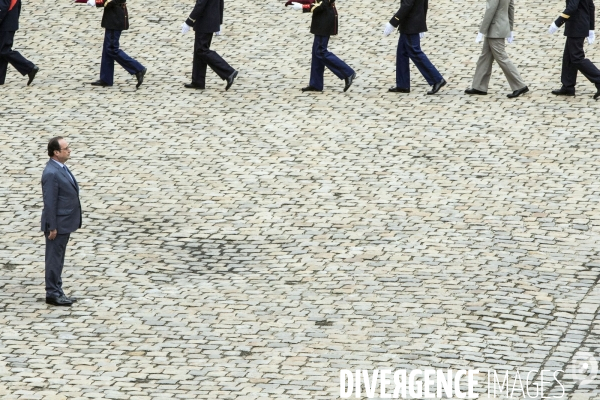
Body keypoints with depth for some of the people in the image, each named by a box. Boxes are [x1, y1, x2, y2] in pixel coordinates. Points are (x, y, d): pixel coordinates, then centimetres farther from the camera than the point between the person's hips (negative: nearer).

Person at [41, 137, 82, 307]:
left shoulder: (61, 168, 8)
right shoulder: (51, 173, -23)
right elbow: (50, 203, -22)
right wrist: (52, 227, -20)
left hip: (65, 223, 10)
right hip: (57, 224, -10)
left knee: (58, 259, 16)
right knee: (54, 259, 0)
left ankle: (57, 292, 23)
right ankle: (52, 294, 8)